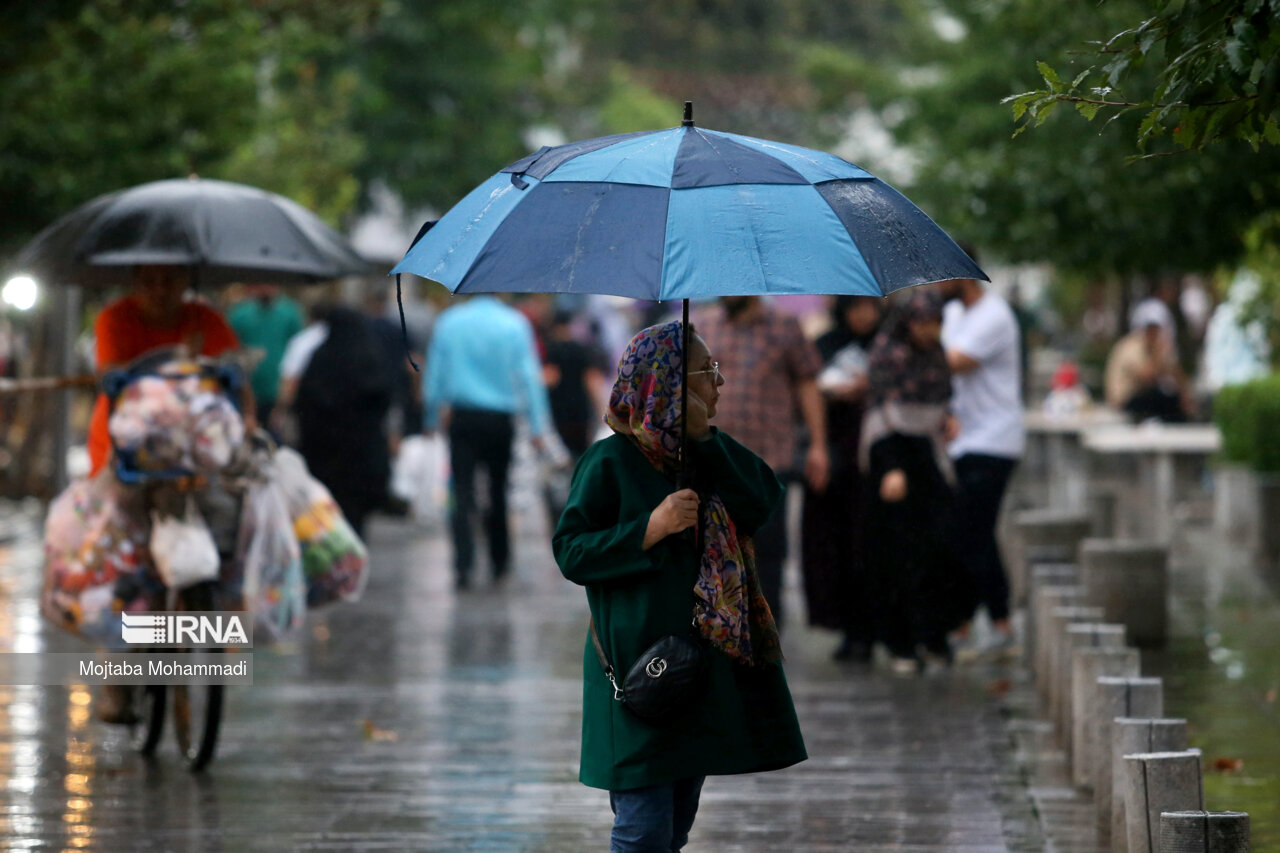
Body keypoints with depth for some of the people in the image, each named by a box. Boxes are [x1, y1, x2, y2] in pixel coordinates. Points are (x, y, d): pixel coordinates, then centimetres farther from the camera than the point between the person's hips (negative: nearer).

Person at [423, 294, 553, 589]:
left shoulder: (448, 322, 1)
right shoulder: (514, 324, -4)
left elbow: (434, 374, 7)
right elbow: (528, 376, -5)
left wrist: (433, 418, 17)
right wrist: (538, 426, -3)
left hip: (461, 418, 0)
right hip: (500, 418, 0)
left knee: (462, 492, -2)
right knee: (498, 490, 14)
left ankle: (463, 565, -16)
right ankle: (500, 562, 23)